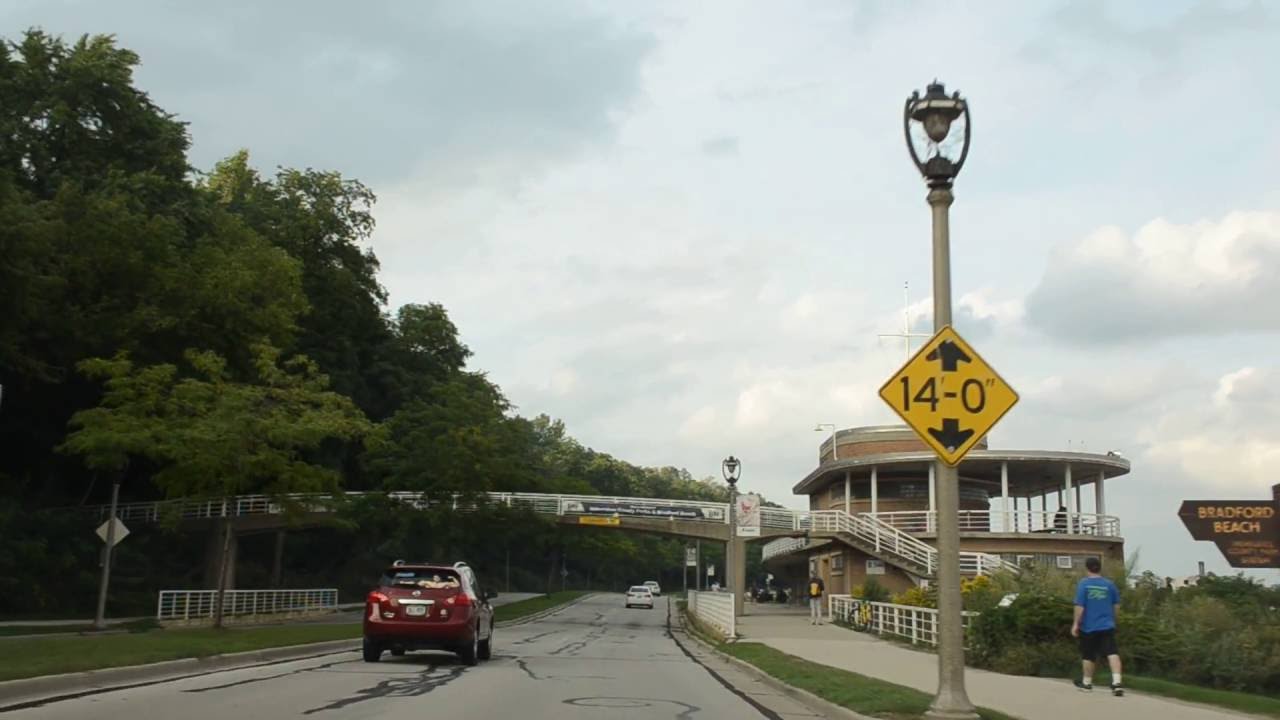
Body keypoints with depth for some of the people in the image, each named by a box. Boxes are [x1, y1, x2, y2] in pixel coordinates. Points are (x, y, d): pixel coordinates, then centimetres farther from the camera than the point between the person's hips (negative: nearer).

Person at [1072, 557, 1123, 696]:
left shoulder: (1083, 583, -9)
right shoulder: (1109, 584, 1)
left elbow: (1080, 606, -13)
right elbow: (1116, 605, 10)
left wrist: (1076, 623, -6)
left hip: (1088, 627, -1)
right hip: (1107, 626, 1)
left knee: (1088, 655, 13)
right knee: (1112, 653, -6)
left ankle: (1087, 682, 28)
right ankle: (1116, 682, -23)